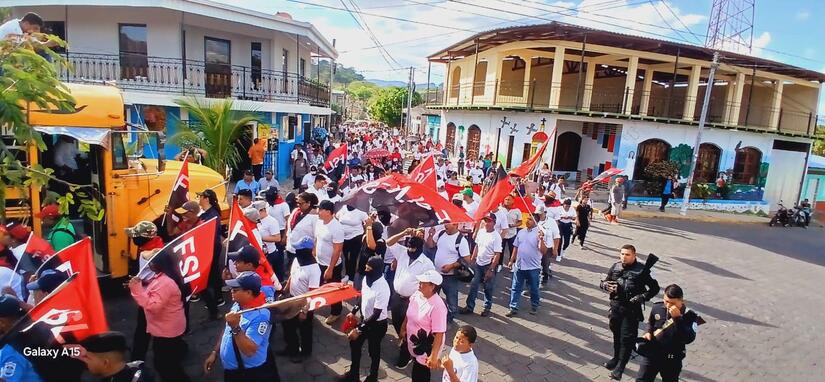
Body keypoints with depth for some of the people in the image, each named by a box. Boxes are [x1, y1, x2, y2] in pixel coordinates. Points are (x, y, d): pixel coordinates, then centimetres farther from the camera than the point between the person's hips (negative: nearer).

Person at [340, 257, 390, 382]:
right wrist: (354, 311, 14)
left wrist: (358, 330, -26)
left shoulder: (382, 288, -34)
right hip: (365, 319, 7)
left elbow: (376, 314, -29)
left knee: (373, 351, 15)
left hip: (377, 324, -7)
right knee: (354, 343, 20)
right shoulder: (367, 278, -12)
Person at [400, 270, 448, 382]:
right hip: (414, 343, 7)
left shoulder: (437, 306, -31)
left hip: (427, 348, -7)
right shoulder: (416, 295, -9)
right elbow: (409, 314, 10)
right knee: (417, 372, 24)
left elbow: (439, 334, -27)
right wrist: (403, 329, 20)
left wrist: (434, 356, -26)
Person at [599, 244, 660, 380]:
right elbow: (604, 282, 11)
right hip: (615, 306, 4)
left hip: (632, 309, -4)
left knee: (627, 338, -1)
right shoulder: (616, 267, 2)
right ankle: (616, 358, 36)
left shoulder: (641, 270, -9)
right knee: (616, 334, 17)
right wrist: (605, 285, -12)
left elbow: (655, 288, -3)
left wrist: (643, 297, -17)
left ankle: (620, 367, 8)